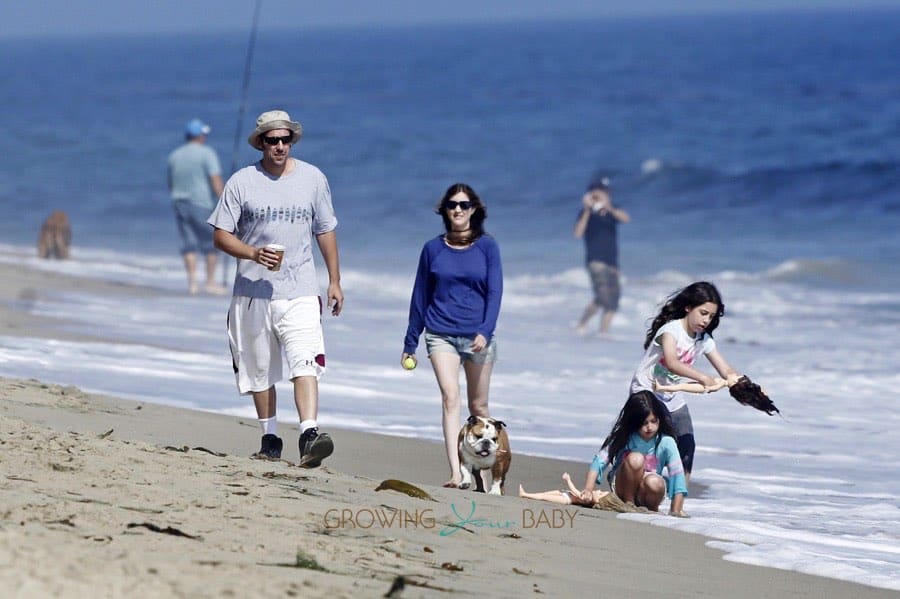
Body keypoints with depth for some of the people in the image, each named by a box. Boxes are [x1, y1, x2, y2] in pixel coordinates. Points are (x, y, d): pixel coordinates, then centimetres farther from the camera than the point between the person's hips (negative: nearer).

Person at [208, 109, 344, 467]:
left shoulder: (313, 179, 8)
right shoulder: (242, 182, 1)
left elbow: (325, 232, 17)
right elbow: (221, 236, 0)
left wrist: (334, 281, 15)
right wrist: (254, 254, -17)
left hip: (300, 292, -1)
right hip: (253, 291, 1)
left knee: (306, 363, -18)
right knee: (260, 370, 8)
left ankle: (309, 435, -30)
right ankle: (270, 438, 22)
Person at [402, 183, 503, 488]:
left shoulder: (487, 246, 3)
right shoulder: (433, 249, 7)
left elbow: (494, 292, -2)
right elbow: (420, 296, 13)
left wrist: (485, 331, -16)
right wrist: (410, 342, 15)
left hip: (478, 337, 0)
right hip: (441, 334, 0)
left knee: (478, 406, 7)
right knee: (450, 396, -16)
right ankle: (455, 473, -26)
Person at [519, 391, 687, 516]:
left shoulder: (666, 443, -12)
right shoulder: (623, 438, -9)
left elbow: (677, 475, -18)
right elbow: (599, 461, -16)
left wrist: (675, 510, -27)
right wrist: (588, 490, -30)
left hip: (644, 494, -1)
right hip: (621, 488, 1)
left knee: (655, 483, -38)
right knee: (635, 458, -30)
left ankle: (652, 508, -8)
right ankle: (628, 503, -16)